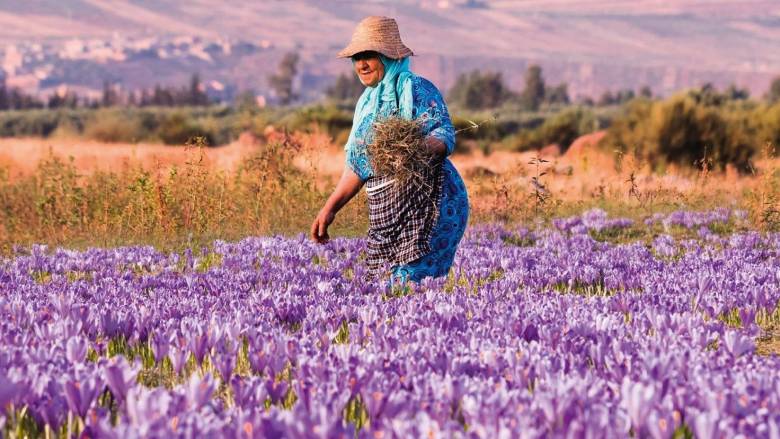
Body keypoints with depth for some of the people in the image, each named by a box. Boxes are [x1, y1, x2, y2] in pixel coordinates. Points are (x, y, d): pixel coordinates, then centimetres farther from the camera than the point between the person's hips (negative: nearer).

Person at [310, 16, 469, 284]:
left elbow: (445, 134, -15)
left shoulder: (416, 89, -4)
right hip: (386, 216, 8)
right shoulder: (367, 103, 21)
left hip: (427, 209, -8)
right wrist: (330, 208, 19)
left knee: (411, 284, -16)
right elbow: (357, 165, 24)